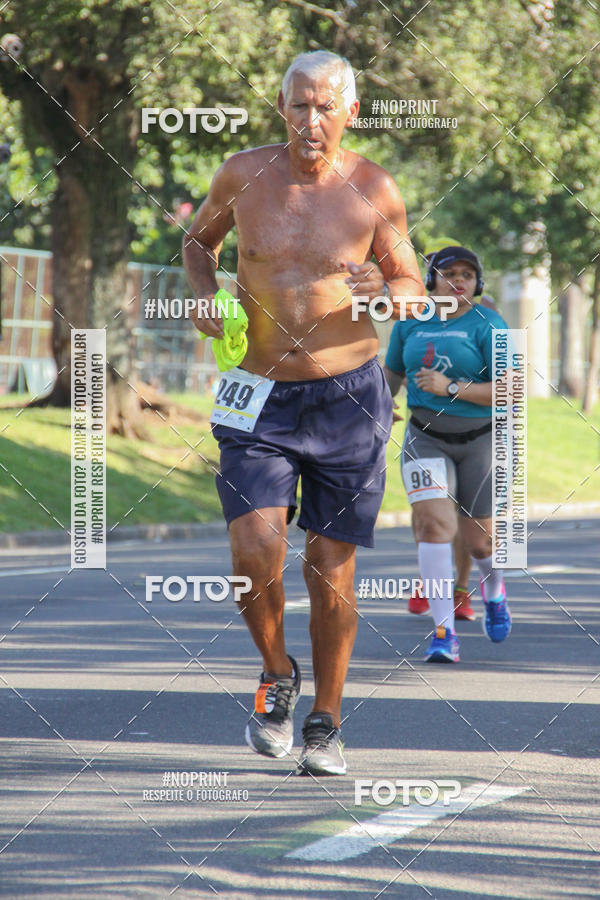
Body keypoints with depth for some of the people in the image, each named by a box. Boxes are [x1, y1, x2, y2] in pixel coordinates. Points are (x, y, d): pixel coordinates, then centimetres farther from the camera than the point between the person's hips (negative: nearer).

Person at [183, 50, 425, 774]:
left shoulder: (375, 192, -5)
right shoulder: (243, 175, -3)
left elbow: (413, 287, 6)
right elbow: (199, 238, 18)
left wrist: (382, 292, -17)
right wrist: (202, 291, -3)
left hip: (348, 396, 0)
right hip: (260, 398, 0)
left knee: (330, 568, 3)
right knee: (255, 550, -17)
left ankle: (326, 723, 21)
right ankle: (275, 674, 12)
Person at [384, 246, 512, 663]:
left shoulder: (487, 326, -10)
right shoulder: (410, 322, 4)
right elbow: (393, 372, 22)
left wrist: (451, 388, -24)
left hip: (481, 438, -2)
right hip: (427, 438, 2)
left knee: (480, 538, 7)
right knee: (434, 522, -20)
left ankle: (494, 590, 45)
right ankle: (445, 634, -21)